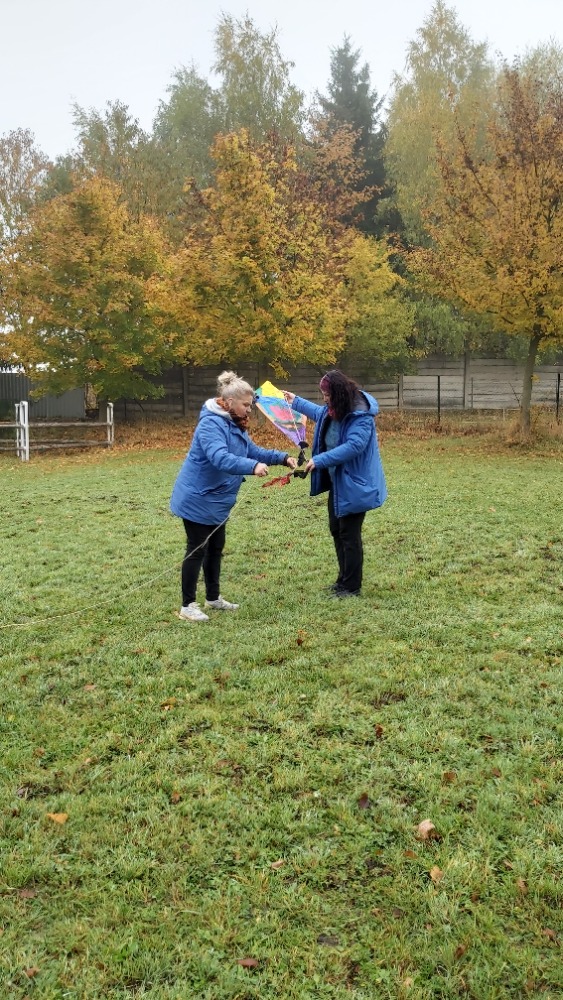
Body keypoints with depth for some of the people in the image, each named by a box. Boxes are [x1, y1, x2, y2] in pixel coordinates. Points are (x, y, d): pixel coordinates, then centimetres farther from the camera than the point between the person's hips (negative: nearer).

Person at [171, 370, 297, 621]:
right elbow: (220, 457, -39)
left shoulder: (234, 424, 10)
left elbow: (253, 451, 12)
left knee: (216, 547, 17)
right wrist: (252, 467, -51)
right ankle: (188, 605, 7)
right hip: (197, 499, -10)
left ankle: (213, 597, 31)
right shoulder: (211, 424, -24)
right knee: (197, 550, -3)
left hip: (215, 500, 10)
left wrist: (283, 457, -2)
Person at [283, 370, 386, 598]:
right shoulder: (334, 409, 4)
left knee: (349, 534, -2)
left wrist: (320, 460, -34)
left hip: (354, 484, -10)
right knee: (336, 530, 17)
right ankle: (344, 579, 30)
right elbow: (321, 413, 28)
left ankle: (351, 587, 9)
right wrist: (296, 402, 33)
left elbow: (354, 446, -34)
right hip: (337, 481, 10)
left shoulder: (360, 416, -24)